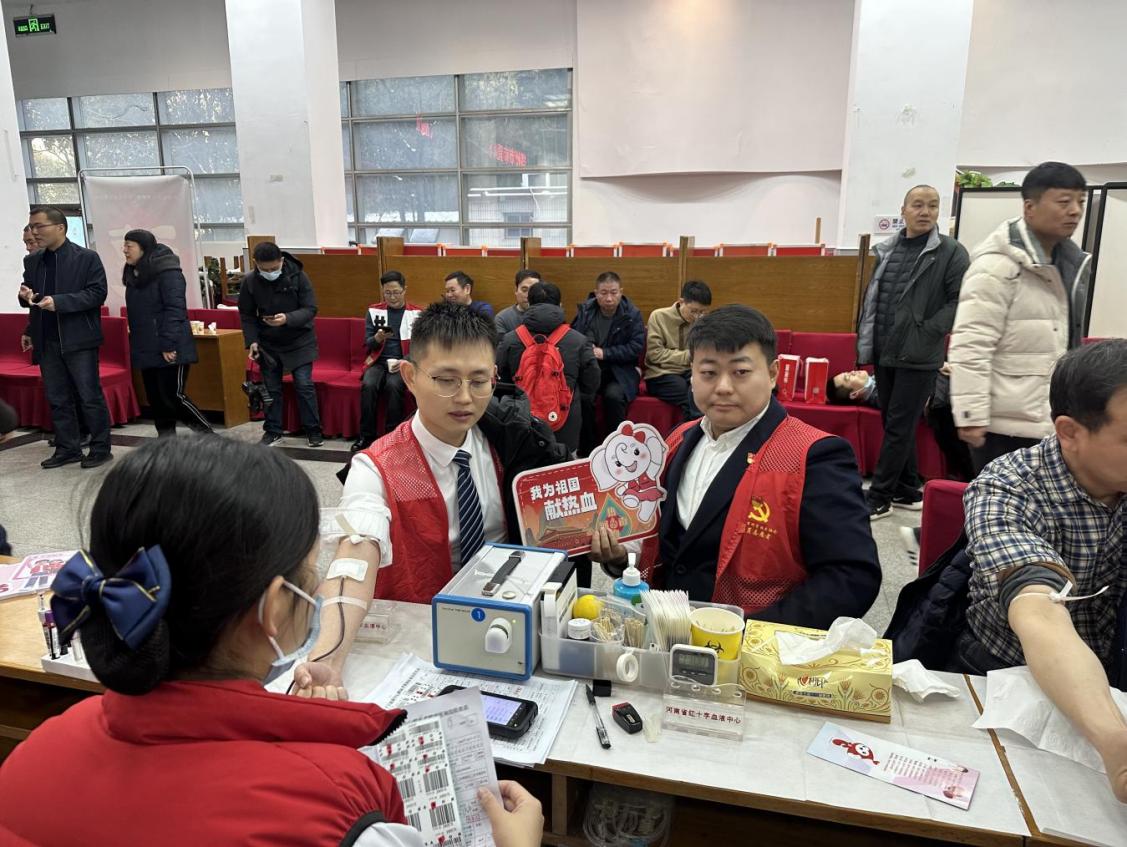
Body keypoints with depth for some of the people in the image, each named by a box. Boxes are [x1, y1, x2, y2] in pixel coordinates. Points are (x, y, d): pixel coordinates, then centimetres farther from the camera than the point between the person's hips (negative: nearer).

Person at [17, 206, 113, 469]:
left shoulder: (87, 257, -5)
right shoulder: (31, 261, 12)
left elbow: (97, 293, -12)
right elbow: (30, 296, 20)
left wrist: (59, 302, -21)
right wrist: (25, 296, -4)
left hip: (78, 339, -6)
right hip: (47, 341, 6)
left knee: (90, 397, -1)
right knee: (57, 399, 10)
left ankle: (101, 448, 9)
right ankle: (67, 449, 19)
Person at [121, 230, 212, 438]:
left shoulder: (168, 272, -13)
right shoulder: (134, 274, 14)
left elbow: (175, 310, -19)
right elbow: (135, 312, 21)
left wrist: (168, 345, -23)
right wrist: (135, 344, 18)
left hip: (170, 350, -8)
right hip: (146, 349, 8)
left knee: (173, 396, -8)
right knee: (155, 397, 10)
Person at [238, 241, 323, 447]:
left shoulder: (298, 276, -15)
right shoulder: (250, 282, -7)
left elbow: (310, 309, -15)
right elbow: (247, 315, 2)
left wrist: (287, 319, -32)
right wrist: (252, 341, -10)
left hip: (299, 342, -2)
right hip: (268, 344, 3)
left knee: (304, 385, -5)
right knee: (271, 389, 8)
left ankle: (313, 430, 6)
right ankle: (273, 431, 21)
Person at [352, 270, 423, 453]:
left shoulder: (416, 313, 4)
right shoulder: (374, 311, 9)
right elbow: (368, 344, 5)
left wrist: (405, 362, -15)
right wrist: (378, 338, -17)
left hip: (404, 363, -2)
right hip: (379, 361, 2)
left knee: (393, 385, -33)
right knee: (368, 385, -29)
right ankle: (367, 435, -15)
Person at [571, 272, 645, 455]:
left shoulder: (632, 314, -2)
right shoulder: (585, 310, 6)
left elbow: (636, 347, -8)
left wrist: (604, 353, -14)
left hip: (620, 371, -2)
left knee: (613, 395, -33)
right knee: (582, 396, -29)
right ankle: (587, 451, -14)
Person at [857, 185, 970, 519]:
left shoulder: (951, 252, -4)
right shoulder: (887, 250, 12)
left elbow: (961, 301, -10)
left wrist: (927, 332, -17)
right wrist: (865, 341, 11)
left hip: (918, 356, -6)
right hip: (884, 354, 6)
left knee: (899, 428, -3)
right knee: (895, 425, 13)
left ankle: (878, 498, 4)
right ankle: (909, 491, 26)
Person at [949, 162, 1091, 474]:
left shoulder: (1069, 263, 14)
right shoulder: (997, 266, -15)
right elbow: (969, 347, -20)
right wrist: (971, 416, -23)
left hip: (1050, 422, 9)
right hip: (1008, 425, -9)